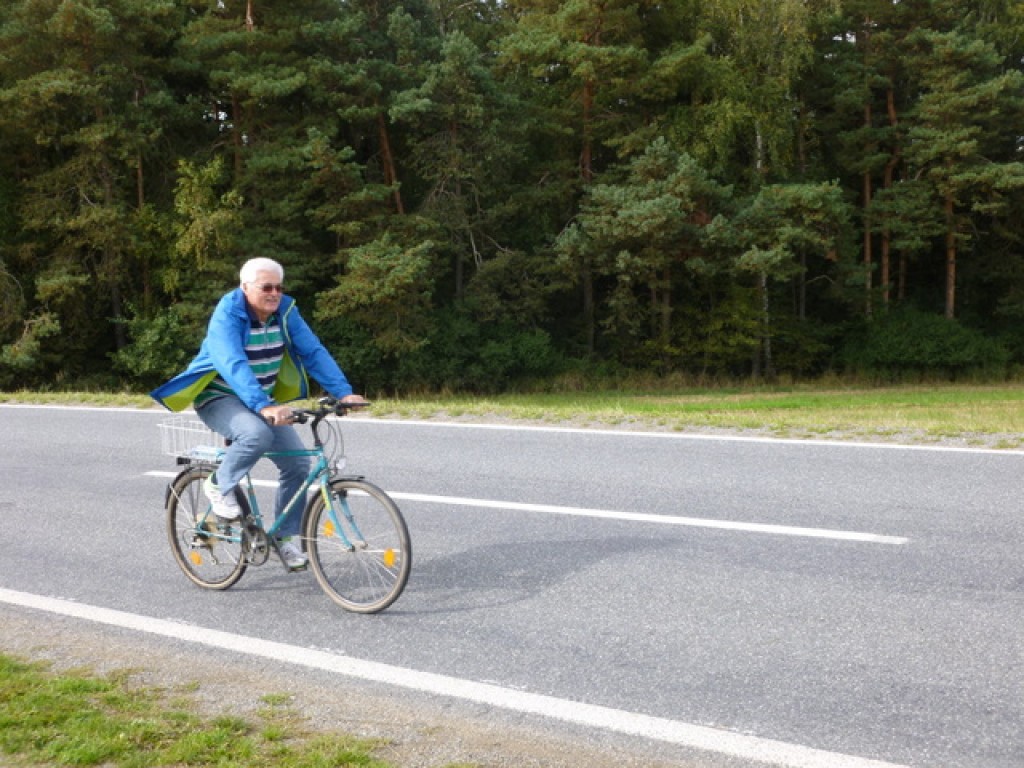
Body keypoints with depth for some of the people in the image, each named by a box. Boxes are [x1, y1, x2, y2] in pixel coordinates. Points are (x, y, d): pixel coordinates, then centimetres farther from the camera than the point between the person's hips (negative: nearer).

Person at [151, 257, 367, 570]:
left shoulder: (285, 311, -5)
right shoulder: (227, 315, -22)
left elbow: (314, 352, -9)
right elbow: (234, 366, -36)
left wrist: (344, 392, -21)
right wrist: (264, 406, -50)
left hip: (263, 400, 6)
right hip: (219, 396, -6)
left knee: (297, 463, -7)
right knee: (257, 433, -37)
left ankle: (286, 538, 8)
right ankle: (219, 486, -10)